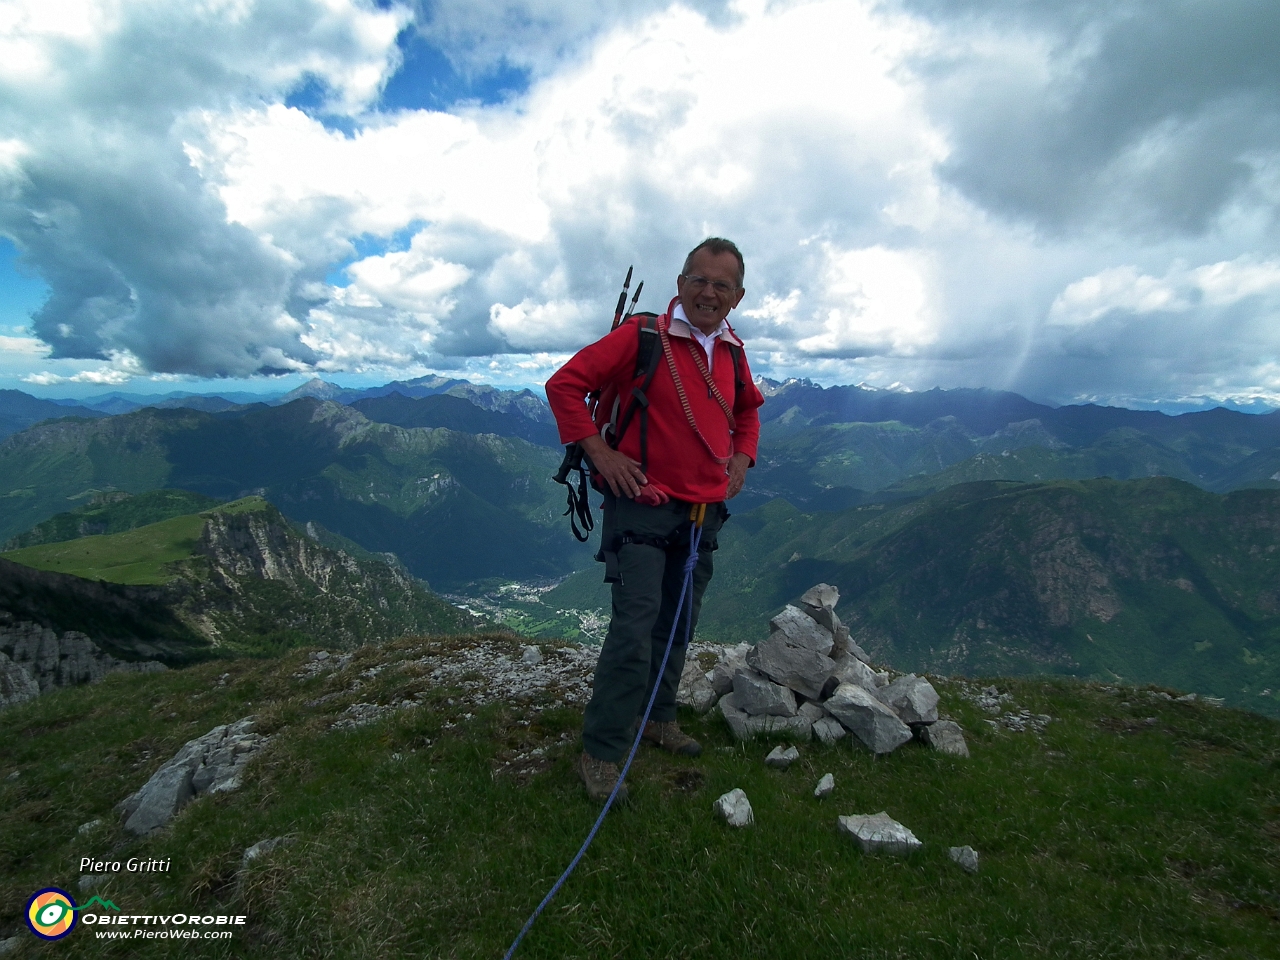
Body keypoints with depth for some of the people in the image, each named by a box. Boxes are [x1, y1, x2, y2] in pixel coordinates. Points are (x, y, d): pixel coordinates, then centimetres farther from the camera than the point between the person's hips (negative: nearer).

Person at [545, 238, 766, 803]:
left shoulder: (732, 352, 10)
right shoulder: (642, 336, -10)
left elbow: (749, 409, 29)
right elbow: (565, 384, -10)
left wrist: (741, 459, 14)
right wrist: (600, 452, -15)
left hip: (704, 513, 7)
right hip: (643, 506, -6)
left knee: (677, 626, 17)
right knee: (635, 628, -10)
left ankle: (659, 719, 36)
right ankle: (600, 753, 6)